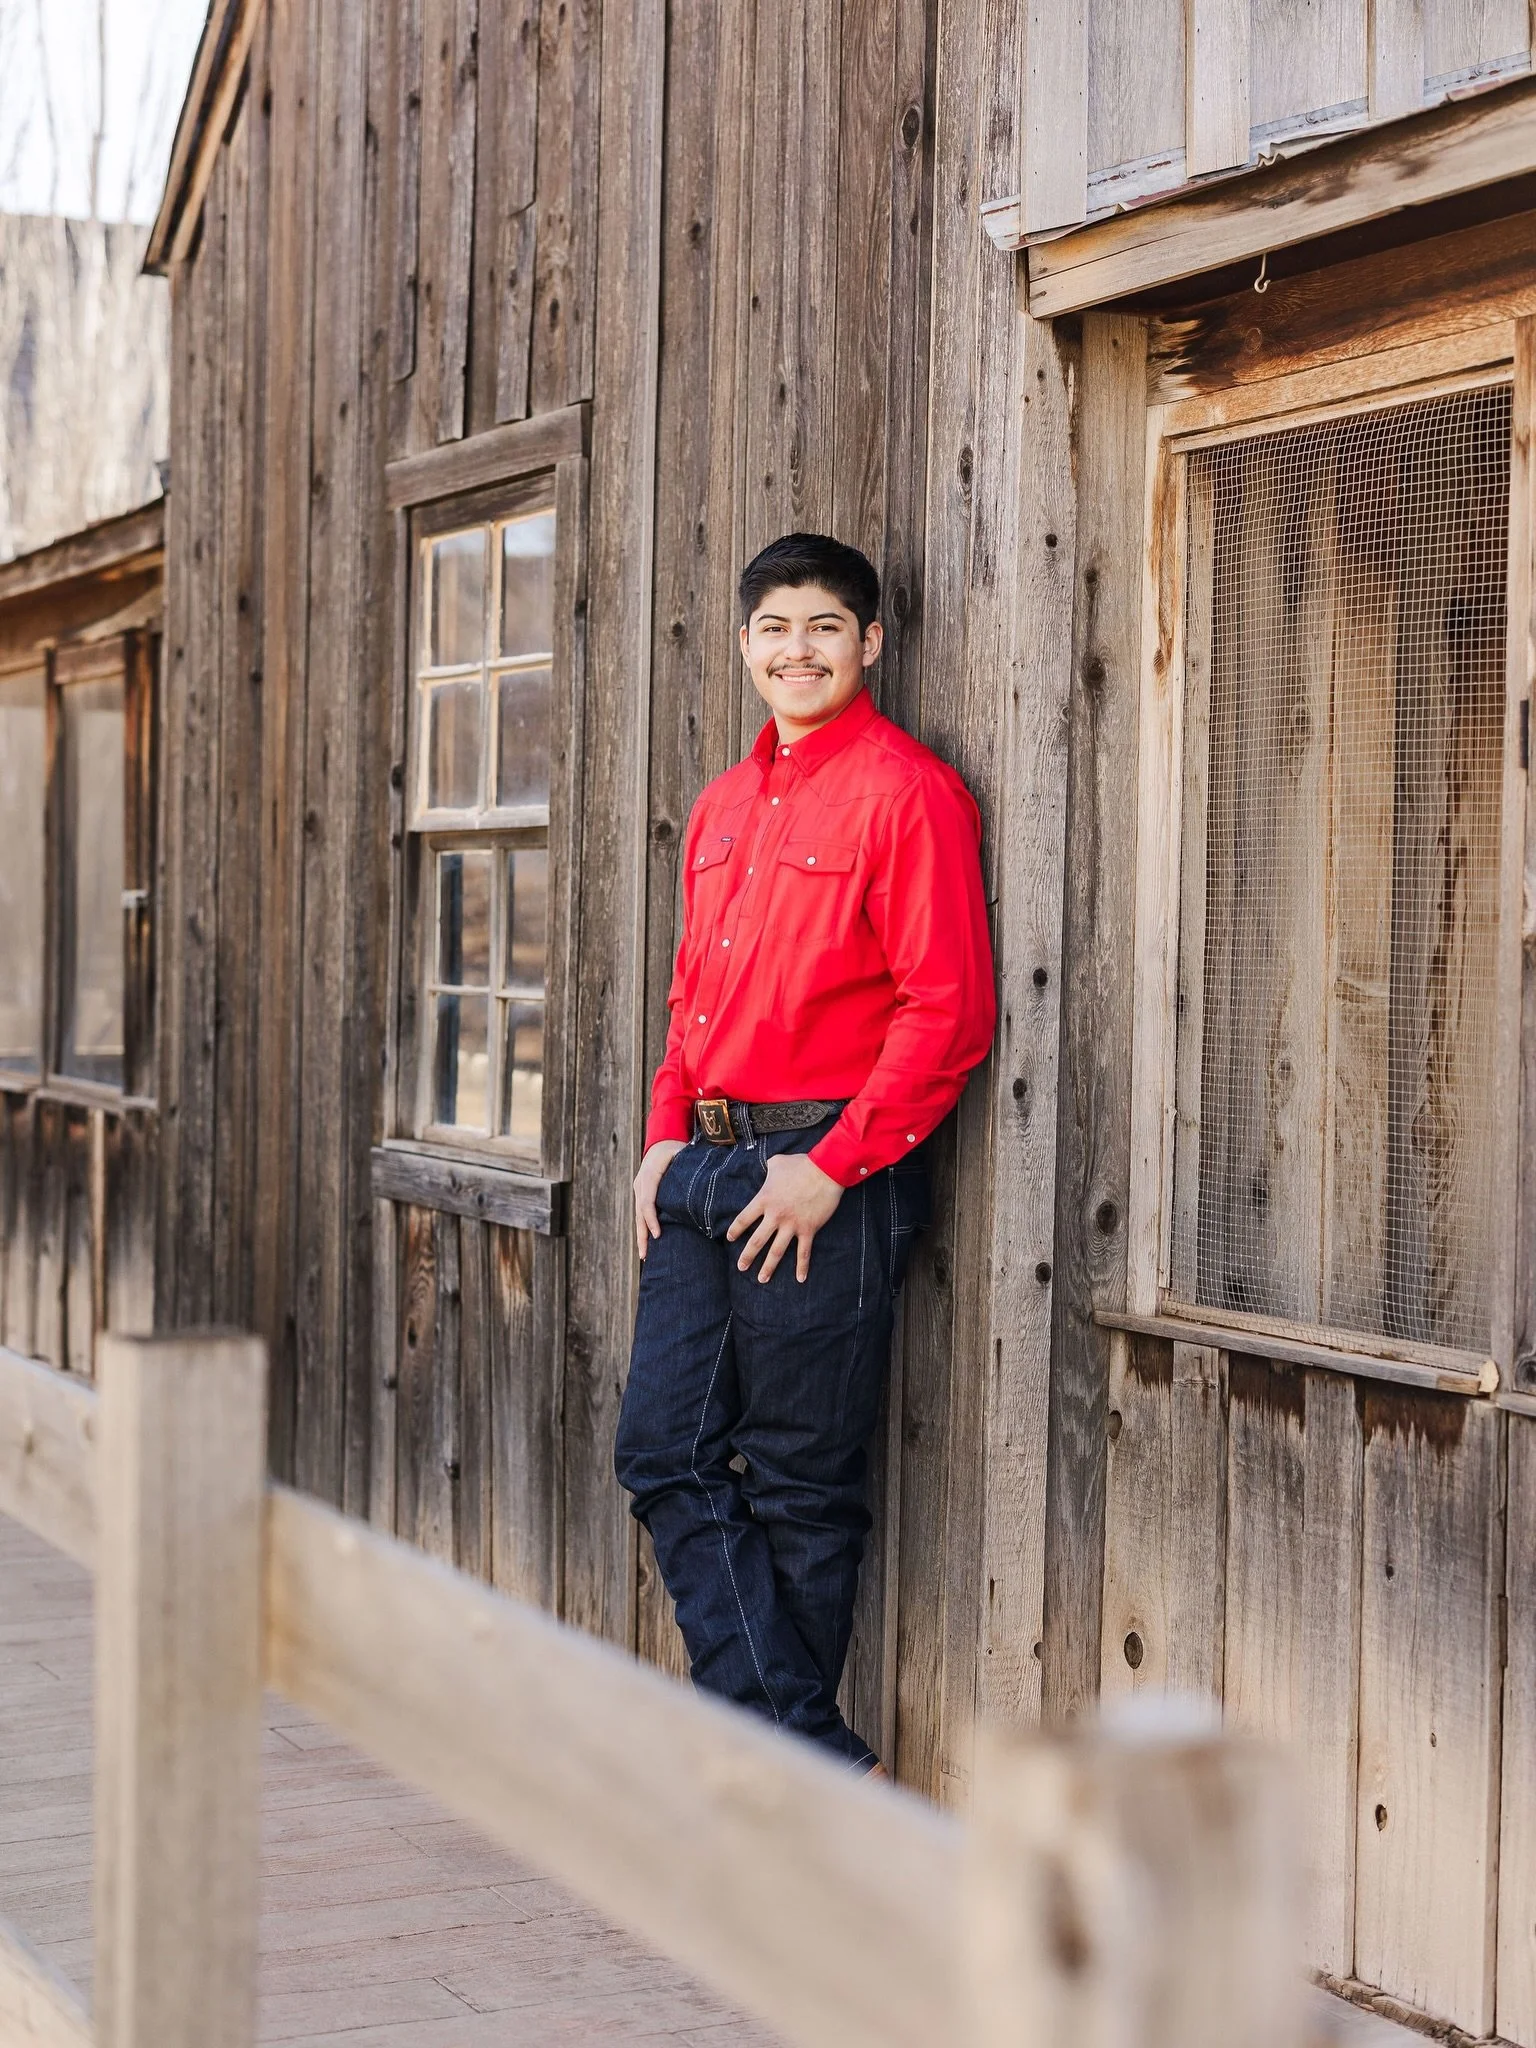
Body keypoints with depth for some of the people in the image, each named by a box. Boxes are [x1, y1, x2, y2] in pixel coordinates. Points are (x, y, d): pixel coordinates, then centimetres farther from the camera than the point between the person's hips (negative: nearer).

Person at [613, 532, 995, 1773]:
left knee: (797, 1484, 0)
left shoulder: (906, 791, -8)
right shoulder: (725, 806, 17)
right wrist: (668, 1134, 11)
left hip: (829, 1175, -8)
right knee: (666, 1455, 4)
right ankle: (814, 1755, 8)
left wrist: (832, 1168, -17)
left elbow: (951, 1010, -15)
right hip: (707, 1164, 8)